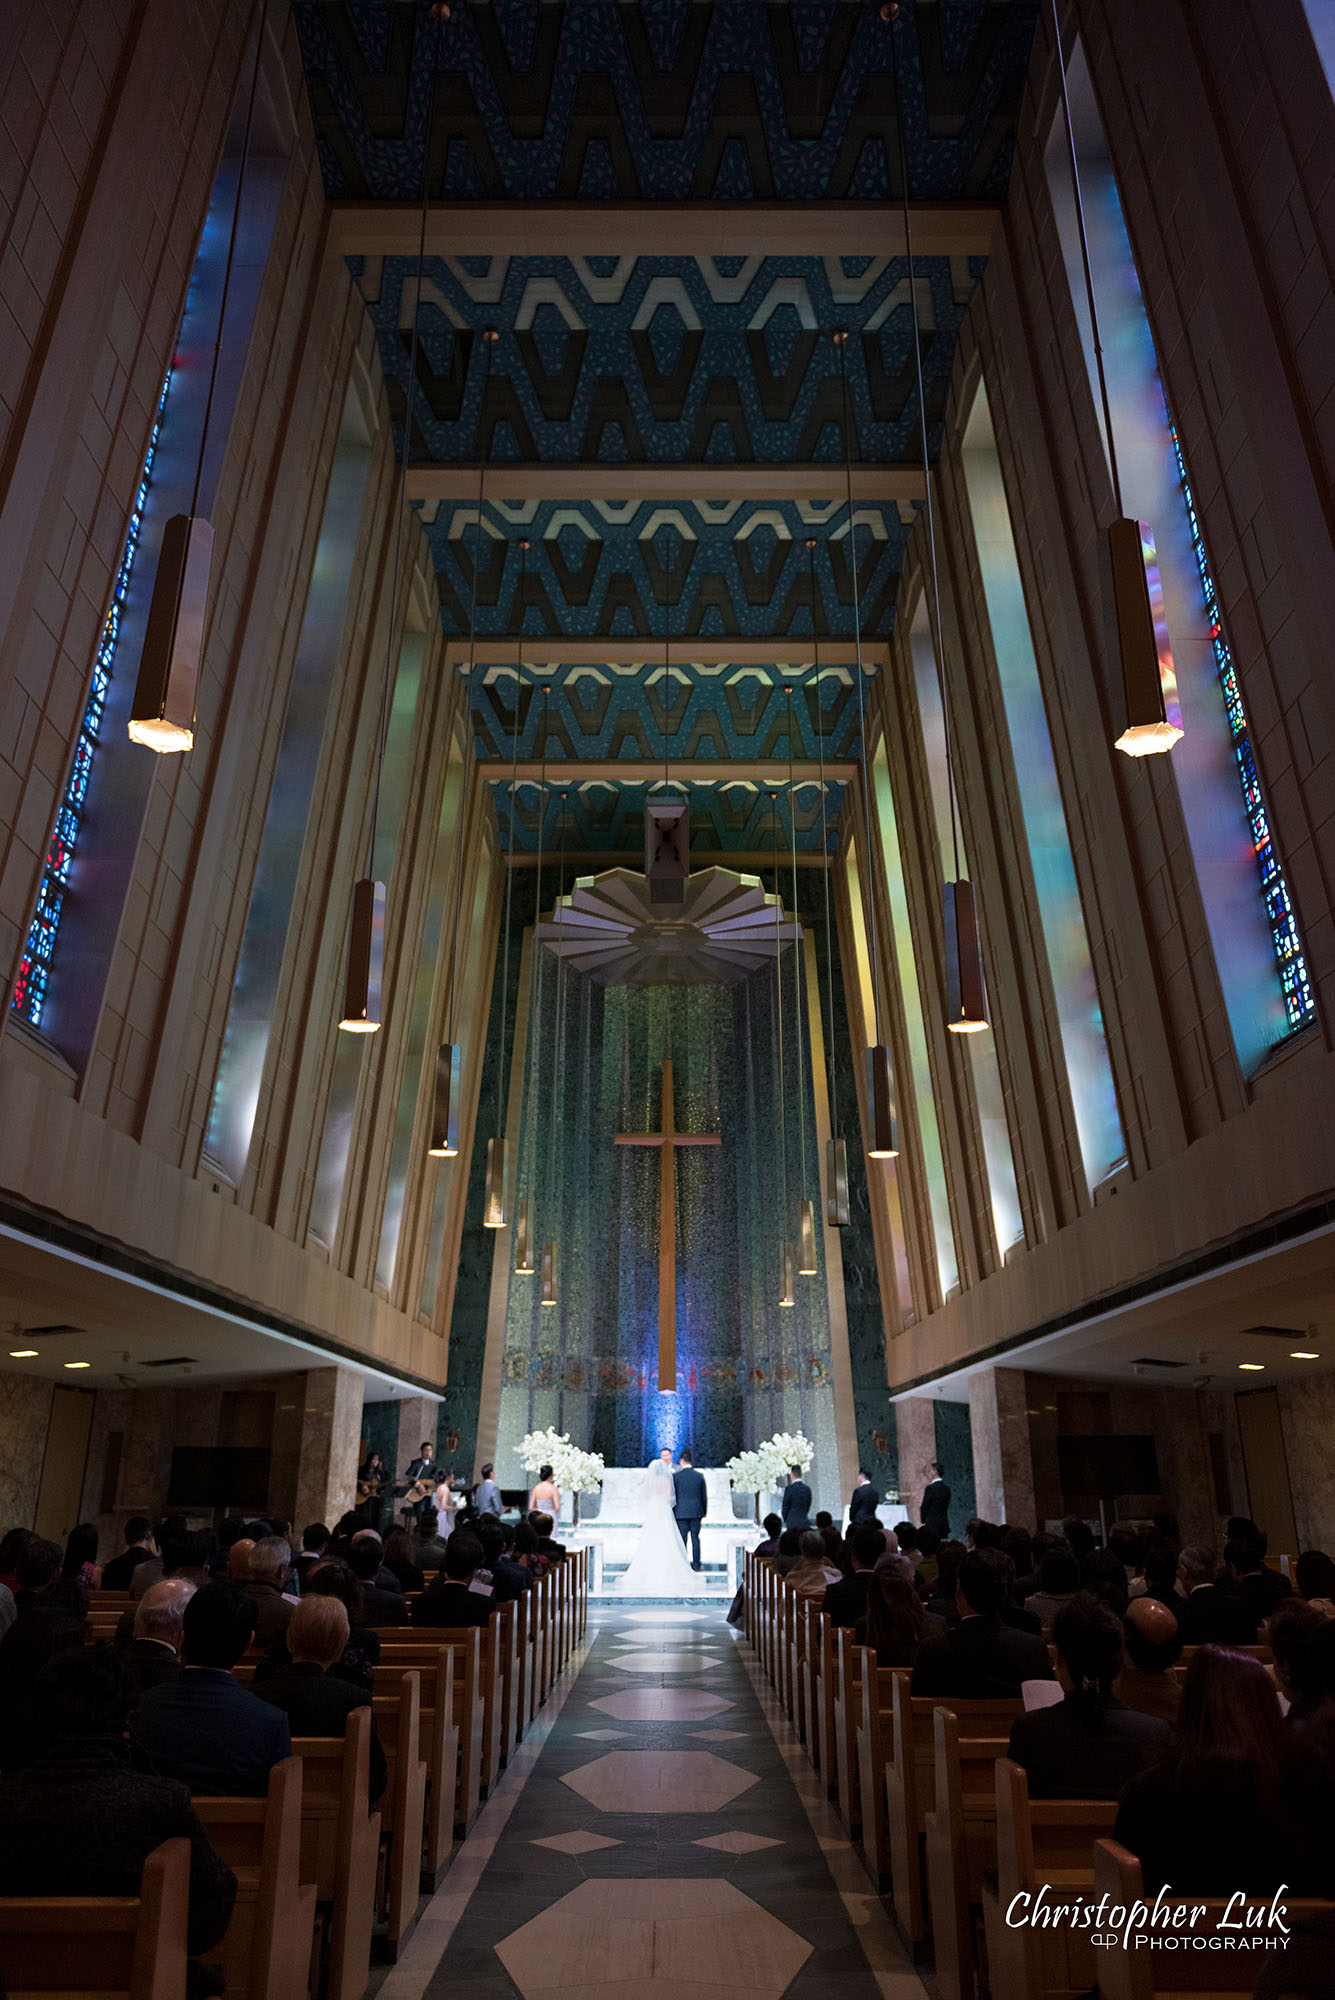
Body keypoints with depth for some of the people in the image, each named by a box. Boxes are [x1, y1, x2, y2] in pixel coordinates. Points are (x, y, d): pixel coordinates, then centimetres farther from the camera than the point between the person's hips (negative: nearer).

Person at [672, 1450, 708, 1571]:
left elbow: (672, 1495, -4)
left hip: (681, 1512, -2)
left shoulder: (676, 1476, -8)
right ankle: (696, 1564, 14)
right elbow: (704, 1496, 5)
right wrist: (705, 1511, 18)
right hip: (696, 1512, 2)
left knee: (682, 1539, 5)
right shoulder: (700, 1476, -1)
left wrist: (671, 1511, 8)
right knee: (695, 1538, 11)